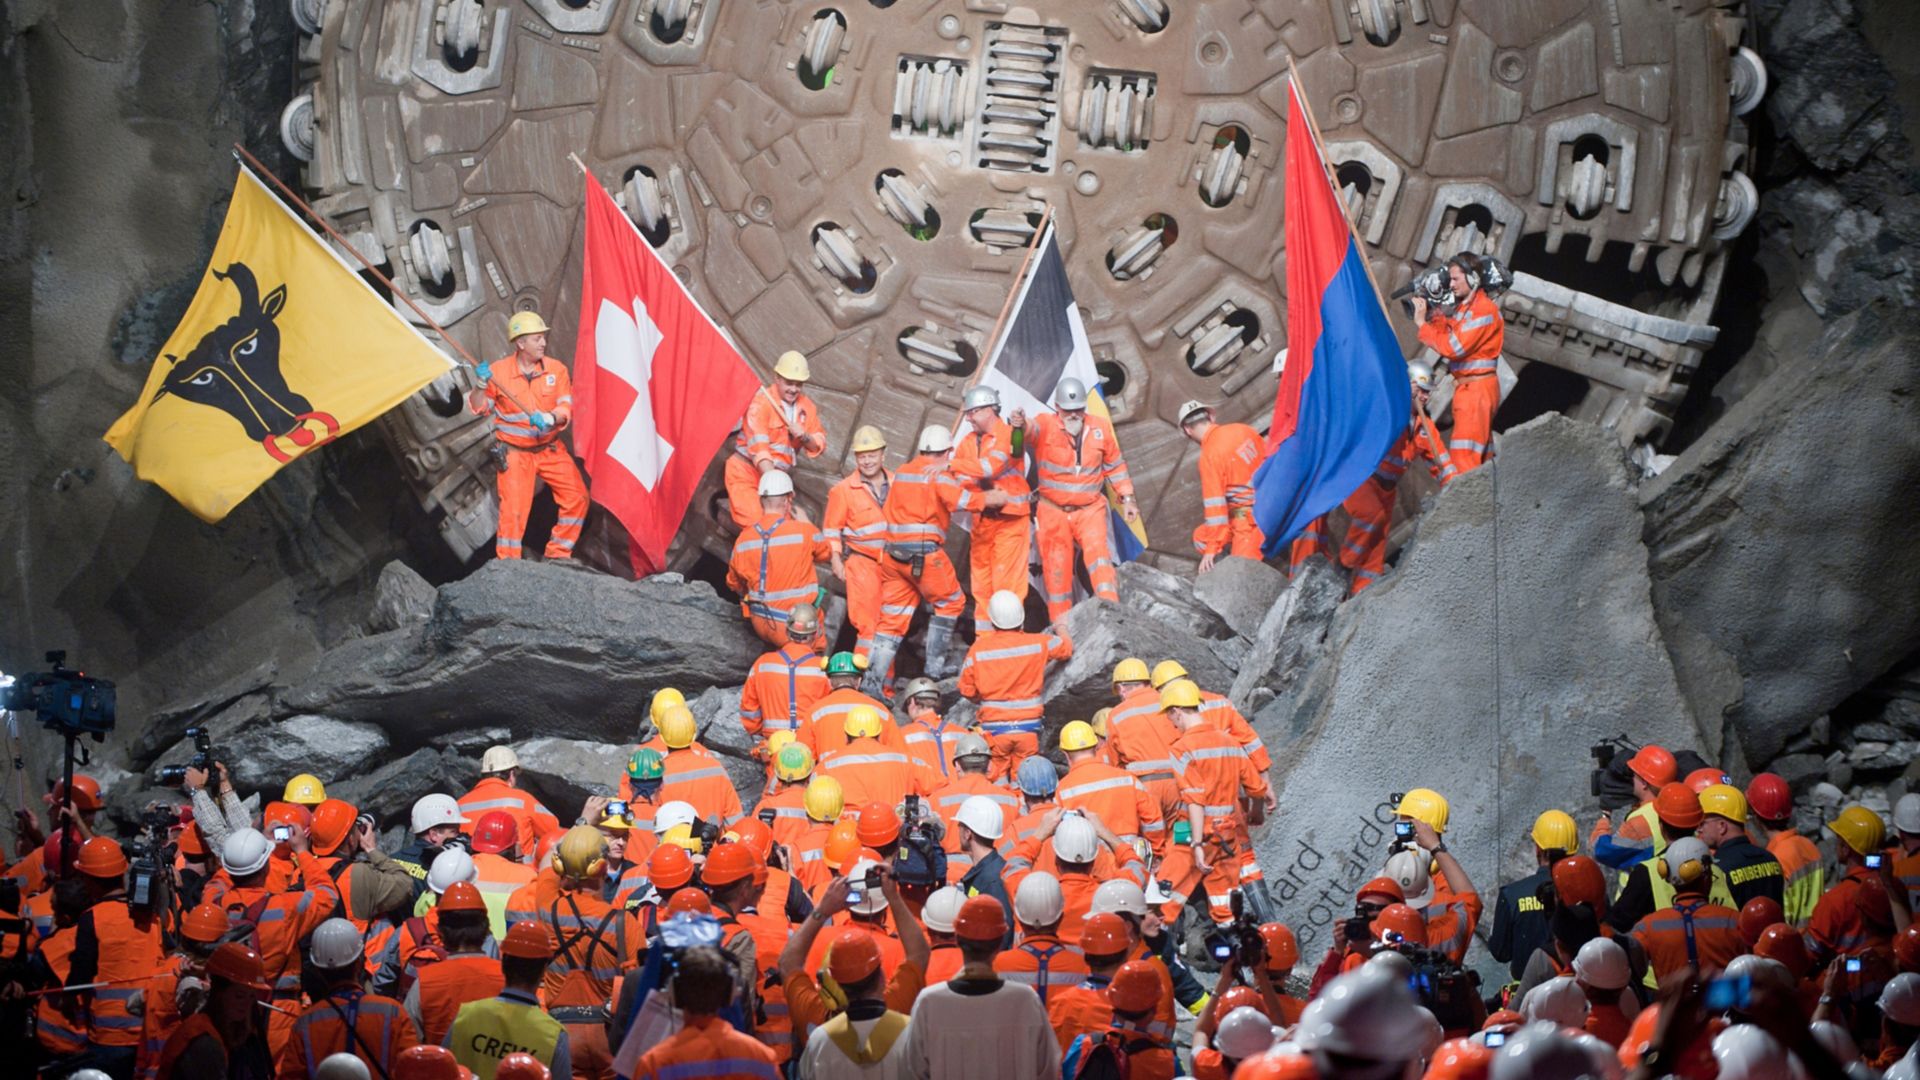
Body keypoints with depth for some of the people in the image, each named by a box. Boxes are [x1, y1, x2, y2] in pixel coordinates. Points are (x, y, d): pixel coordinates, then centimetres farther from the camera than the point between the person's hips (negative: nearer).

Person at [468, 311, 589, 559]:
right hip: (515, 453, -3)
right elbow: (479, 408, 1)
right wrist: (481, 386, -18)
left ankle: (558, 554, 14)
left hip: (551, 449, 3)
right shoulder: (498, 371, -7)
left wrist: (550, 418, -28)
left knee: (577, 497, -3)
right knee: (513, 510, -10)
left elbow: (566, 408, -7)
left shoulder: (556, 369, -3)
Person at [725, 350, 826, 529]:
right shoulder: (761, 402, -15)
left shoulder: (806, 407, 4)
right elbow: (758, 447, -26)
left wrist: (805, 438, -18)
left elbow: (820, 446, 6)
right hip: (746, 473, -6)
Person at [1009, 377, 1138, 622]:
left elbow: (1115, 465, 13)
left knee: (1098, 553, -20)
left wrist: (1127, 498, 10)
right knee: (1056, 572, 3)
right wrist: (1020, 425, -60)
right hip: (1053, 512, -1)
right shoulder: (1045, 425, -11)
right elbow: (1031, 430, -36)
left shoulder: (1100, 427, 0)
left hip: (1090, 510, 1)